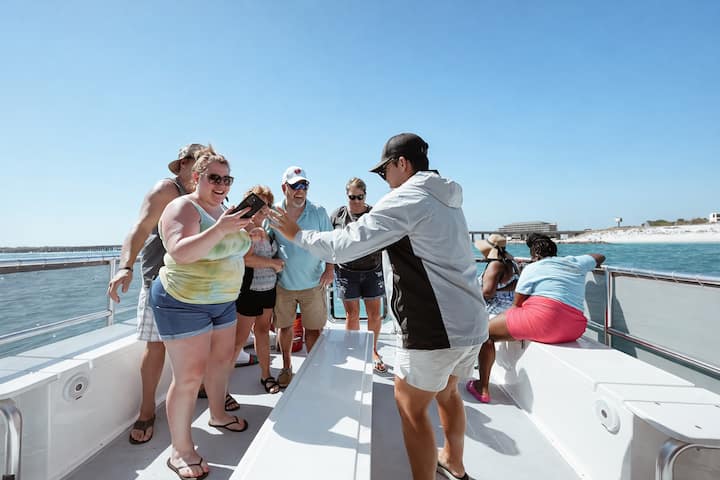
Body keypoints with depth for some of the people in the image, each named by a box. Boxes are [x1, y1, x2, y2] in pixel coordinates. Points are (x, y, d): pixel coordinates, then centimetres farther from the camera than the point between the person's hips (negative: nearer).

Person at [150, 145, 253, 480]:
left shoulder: (224, 210, 8)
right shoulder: (183, 208, -16)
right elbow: (180, 252, -33)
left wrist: (249, 232, 2)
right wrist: (220, 229, -42)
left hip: (223, 300, 8)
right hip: (183, 302, -8)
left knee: (222, 360, 19)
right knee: (189, 376, -3)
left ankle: (218, 415, 42)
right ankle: (180, 451, 14)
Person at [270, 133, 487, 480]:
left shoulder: (405, 199, -13)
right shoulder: (446, 199, 14)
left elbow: (344, 245, -17)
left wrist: (296, 234, -2)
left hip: (435, 328, -9)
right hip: (471, 322, 10)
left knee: (411, 408, 8)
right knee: (446, 392, 27)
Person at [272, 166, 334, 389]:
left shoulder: (319, 212, -4)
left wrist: (329, 268, -9)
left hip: (313, 283, -1)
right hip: (283, 283, 1)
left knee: (313, 328, 6)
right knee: (284, 326, 14)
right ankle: (286, 367, 35)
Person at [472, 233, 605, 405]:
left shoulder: (532, 268, 5)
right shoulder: (575, 263, 20)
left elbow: (517, 304, 6)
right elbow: (599, 257, 42)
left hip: (543, 316, -8)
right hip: (574, 330, 8)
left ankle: (483, 388, 5)